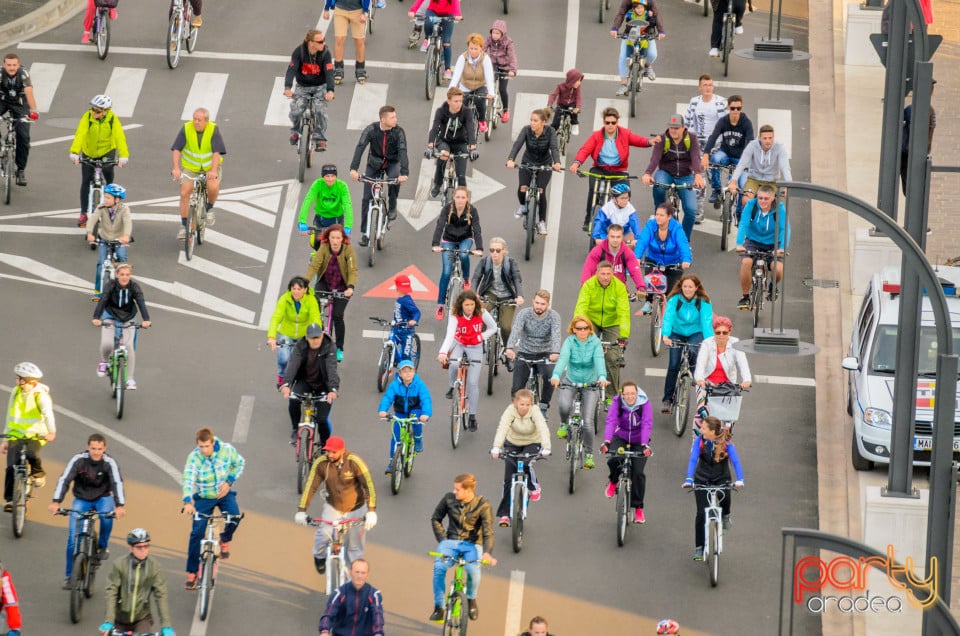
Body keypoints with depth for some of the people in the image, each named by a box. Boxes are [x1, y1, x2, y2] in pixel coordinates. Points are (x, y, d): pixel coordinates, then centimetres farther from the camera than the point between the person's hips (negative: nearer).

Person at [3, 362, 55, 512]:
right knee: (11, 467, -10)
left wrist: (51, 432, -43)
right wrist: (5, 440, 17)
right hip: (16, 436, 4)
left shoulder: (41, 395, -8)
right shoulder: (16, 392, 8)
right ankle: (9, 499, 0)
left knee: (32, 455, -34)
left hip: (35, 435, -4)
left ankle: (38, 474, -2)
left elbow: (48, 413, -24)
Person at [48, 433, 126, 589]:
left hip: (103, 498, 0)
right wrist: (56, 502, -36)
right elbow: (64, 480, -23)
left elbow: (117, 483, -28)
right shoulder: (78, 460, -18)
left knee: (107, 516, -35)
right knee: (73, 538, -11)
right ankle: (70, 576, 1)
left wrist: (120, 505, -44)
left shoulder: (109, 463, -18)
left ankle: (103, 546, -6)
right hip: (81, 499, 0)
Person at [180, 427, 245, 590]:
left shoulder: (227, 450, -17)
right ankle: (192, 572, 6)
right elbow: (188, 479, -35)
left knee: (234, 516, -27)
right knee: (197, 533, -7)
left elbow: (239, 463, 2)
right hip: (203, 497, -1)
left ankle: (225, 540, 6)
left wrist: (229, 482, -12)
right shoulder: (194, 457, -24)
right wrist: (188, 502, -51)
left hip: (224, 493, 1)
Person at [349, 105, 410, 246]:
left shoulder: (398, 132, -21)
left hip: (392, 163, -1)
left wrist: (404, 173, -46)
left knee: (394, 179, -35)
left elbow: (403, 151, -31)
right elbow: (360, 147, -30)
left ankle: (392, 208, -8)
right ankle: (365, 233, 6)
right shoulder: (371, 130, -21)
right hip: (374, 164, 1)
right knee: (367, 198, -4)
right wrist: (354, 169, -44)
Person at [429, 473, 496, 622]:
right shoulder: (449, 499, -3)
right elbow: (436, 519, 10)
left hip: (472, 544, -2)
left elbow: (488, 532, -16)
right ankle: (438, 607, -17)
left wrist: (487, 552, -32)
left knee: (473, 570, -34)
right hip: (451, 541, 2)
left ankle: (471, 599, -2)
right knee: (439, 567, -29)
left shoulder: (482, 504, -10)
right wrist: (442, 540, -3)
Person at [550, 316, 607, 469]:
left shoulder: (595, 342, -14)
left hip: (590, 383, 0)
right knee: (564, 406, -31)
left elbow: (599, 360, -28)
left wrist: (602, 377, -48)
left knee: (588, 421, -8)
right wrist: (556, 376, -48)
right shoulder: (569, 342, -14)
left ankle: (588, 455, 8)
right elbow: (563, 358, -29)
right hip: (570, 381, 0)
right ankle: (564, 424, 4)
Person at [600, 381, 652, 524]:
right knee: (614, 460, -30)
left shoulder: (644, 403, -20)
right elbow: (610, 422, -29)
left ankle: (638, 508, 4)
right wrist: (606, 442, -45)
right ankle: (613, 481, 5)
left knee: (638, 473, -11)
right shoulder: (617, 402, -18)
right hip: (620, 438, 0)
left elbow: (647, 425, -30)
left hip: (638, 441, 0)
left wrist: (645, 445, -44)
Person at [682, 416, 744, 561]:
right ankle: (698, 548, 7)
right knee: (701, 513, -4)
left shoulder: (726, 442, -18)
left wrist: (739, 480, -41)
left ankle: (725, 516, 5)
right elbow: (693, 460, -23)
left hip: (721, 479, -1)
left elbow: (736, 461, -25)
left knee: (725, 499, -31)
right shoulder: (699, 441, -15)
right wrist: (689, 480, -38)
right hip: (702, 480, 1)